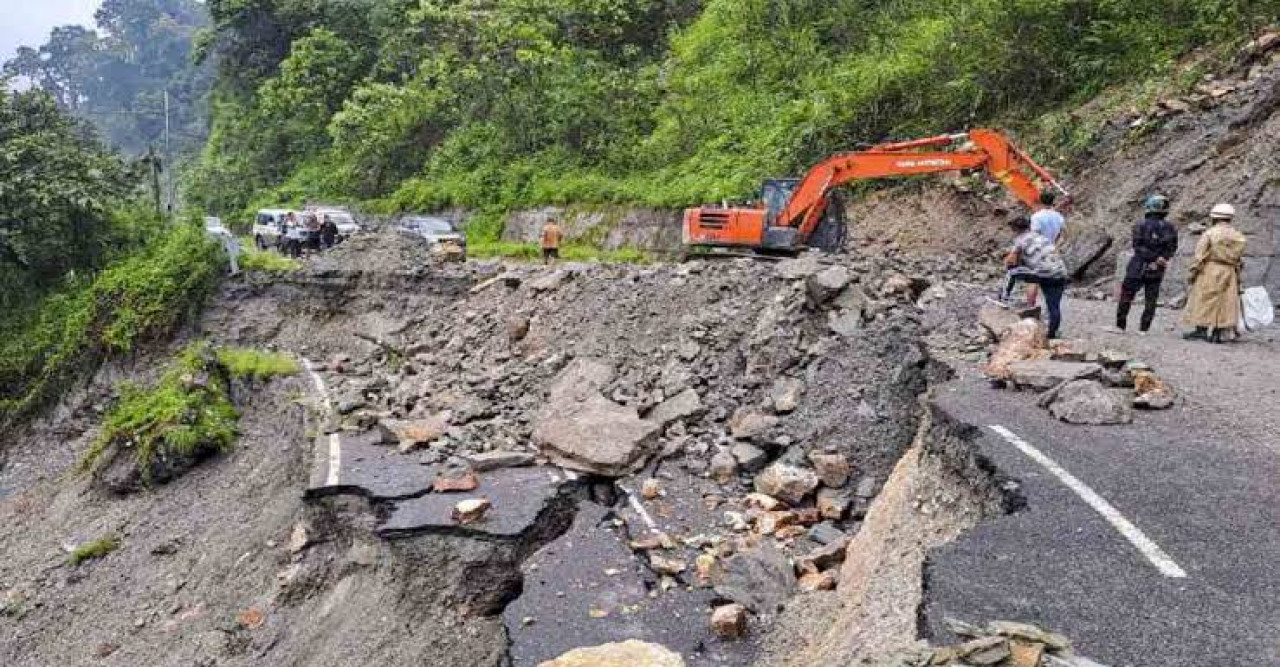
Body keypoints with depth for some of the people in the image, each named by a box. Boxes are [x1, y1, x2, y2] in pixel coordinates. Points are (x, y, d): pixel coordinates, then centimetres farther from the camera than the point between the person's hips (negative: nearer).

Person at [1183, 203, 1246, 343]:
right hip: (1229, 273, 4)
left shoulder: (1210, 234, -8)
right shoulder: (1238, 236, 7)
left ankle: (1201, 330, 2)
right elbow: (1240, 258, 11)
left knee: (1203, 301, 3)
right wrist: (1237, 276, 19)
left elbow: (1200, 256, -10)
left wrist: (1193, 272, -3)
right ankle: (1217, 333, 6)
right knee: (1224, 303, 6)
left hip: (1210, 271, -4)